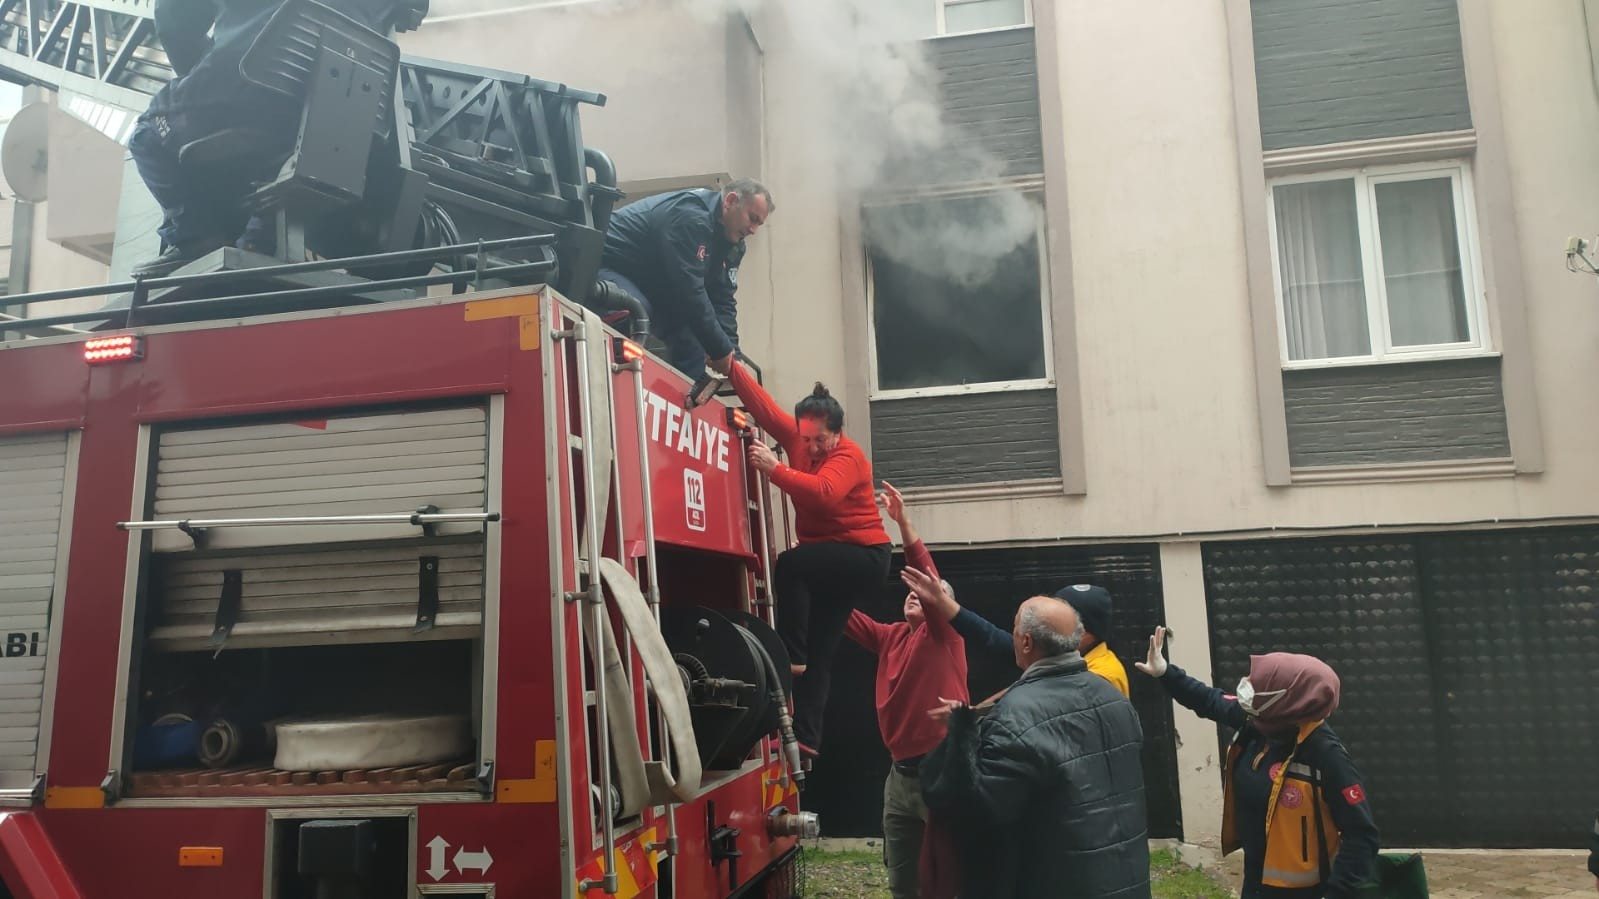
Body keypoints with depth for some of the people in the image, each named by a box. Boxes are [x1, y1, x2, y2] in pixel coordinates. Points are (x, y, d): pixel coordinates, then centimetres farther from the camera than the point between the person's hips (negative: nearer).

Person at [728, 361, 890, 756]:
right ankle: (806, 737, 6)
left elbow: (824, 493, -38)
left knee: (789, 565, -30)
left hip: (863, 556, -7)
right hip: (830, 560, 8)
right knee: (819, 650, 5)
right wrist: (731, 367, -19)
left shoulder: (848, 456, -19)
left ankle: (792, 656, -20)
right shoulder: (798, 437, 0)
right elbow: (763, 406, -8)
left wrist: (775, 469, -41)